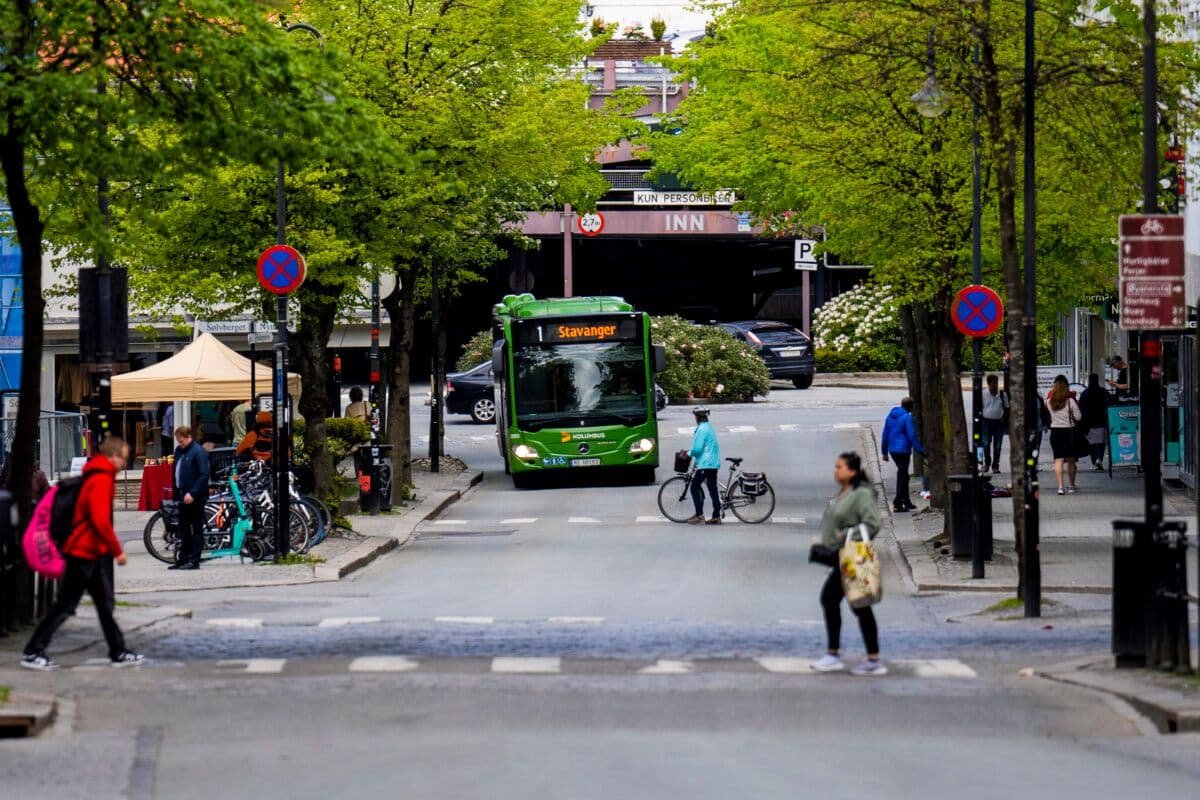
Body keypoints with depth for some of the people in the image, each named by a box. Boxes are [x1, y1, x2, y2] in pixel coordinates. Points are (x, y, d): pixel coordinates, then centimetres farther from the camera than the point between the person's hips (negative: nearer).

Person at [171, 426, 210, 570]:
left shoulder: (199, 452, -13)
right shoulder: (179, 451, 12)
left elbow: (204, 475, -18)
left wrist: (192, 493, -23)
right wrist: (176, 493, 14)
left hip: (195, 498, -9)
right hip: (183, 497, 9)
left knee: (196, 529, -3)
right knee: (183, 529, 13)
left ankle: (194, 561, -2)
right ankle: (183, 559, 20)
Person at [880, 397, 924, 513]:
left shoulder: (890, 416, 10)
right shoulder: (907, 417, -13)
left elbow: (885, 435, 14)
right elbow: (912, 436, -16)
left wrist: (885, 452, 19)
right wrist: (920, 450, -10)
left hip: (893, 450, 8)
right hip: (903, 450, -8)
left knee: (902, 474, 18)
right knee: (902, 476, -2)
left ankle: (906, 501, 22)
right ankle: (898, 503, -4)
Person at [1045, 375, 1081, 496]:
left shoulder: (1049, 400, -3)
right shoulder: (1070, 401, -10)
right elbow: (1078, 417, -5)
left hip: (1055, 431, 1)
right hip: (1068, 430, -1)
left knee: (1058, 459, -3)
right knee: (1071, 460, 13)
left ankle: (1060, 486, -16)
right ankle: (1072, 486, 23)